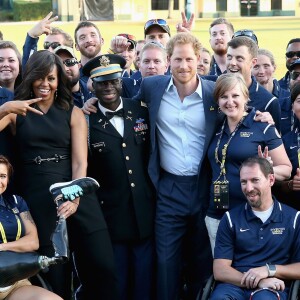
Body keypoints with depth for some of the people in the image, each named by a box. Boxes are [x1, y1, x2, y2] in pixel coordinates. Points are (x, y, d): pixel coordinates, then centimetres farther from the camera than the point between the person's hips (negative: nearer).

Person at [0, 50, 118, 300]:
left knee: (103, 269, -6)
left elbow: (80, 162, -1)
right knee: (53, 279, 1)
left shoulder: (73, 113, 9)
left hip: (76, 196, 1)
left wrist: (75, 198, -16)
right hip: (36, 199, -1)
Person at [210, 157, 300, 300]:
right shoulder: (231, 218, 10)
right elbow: (220, 271, 1)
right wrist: (259, 282, -14)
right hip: (235, 284, 2)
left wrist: (270, 270, -10)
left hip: (272, 288, -2)